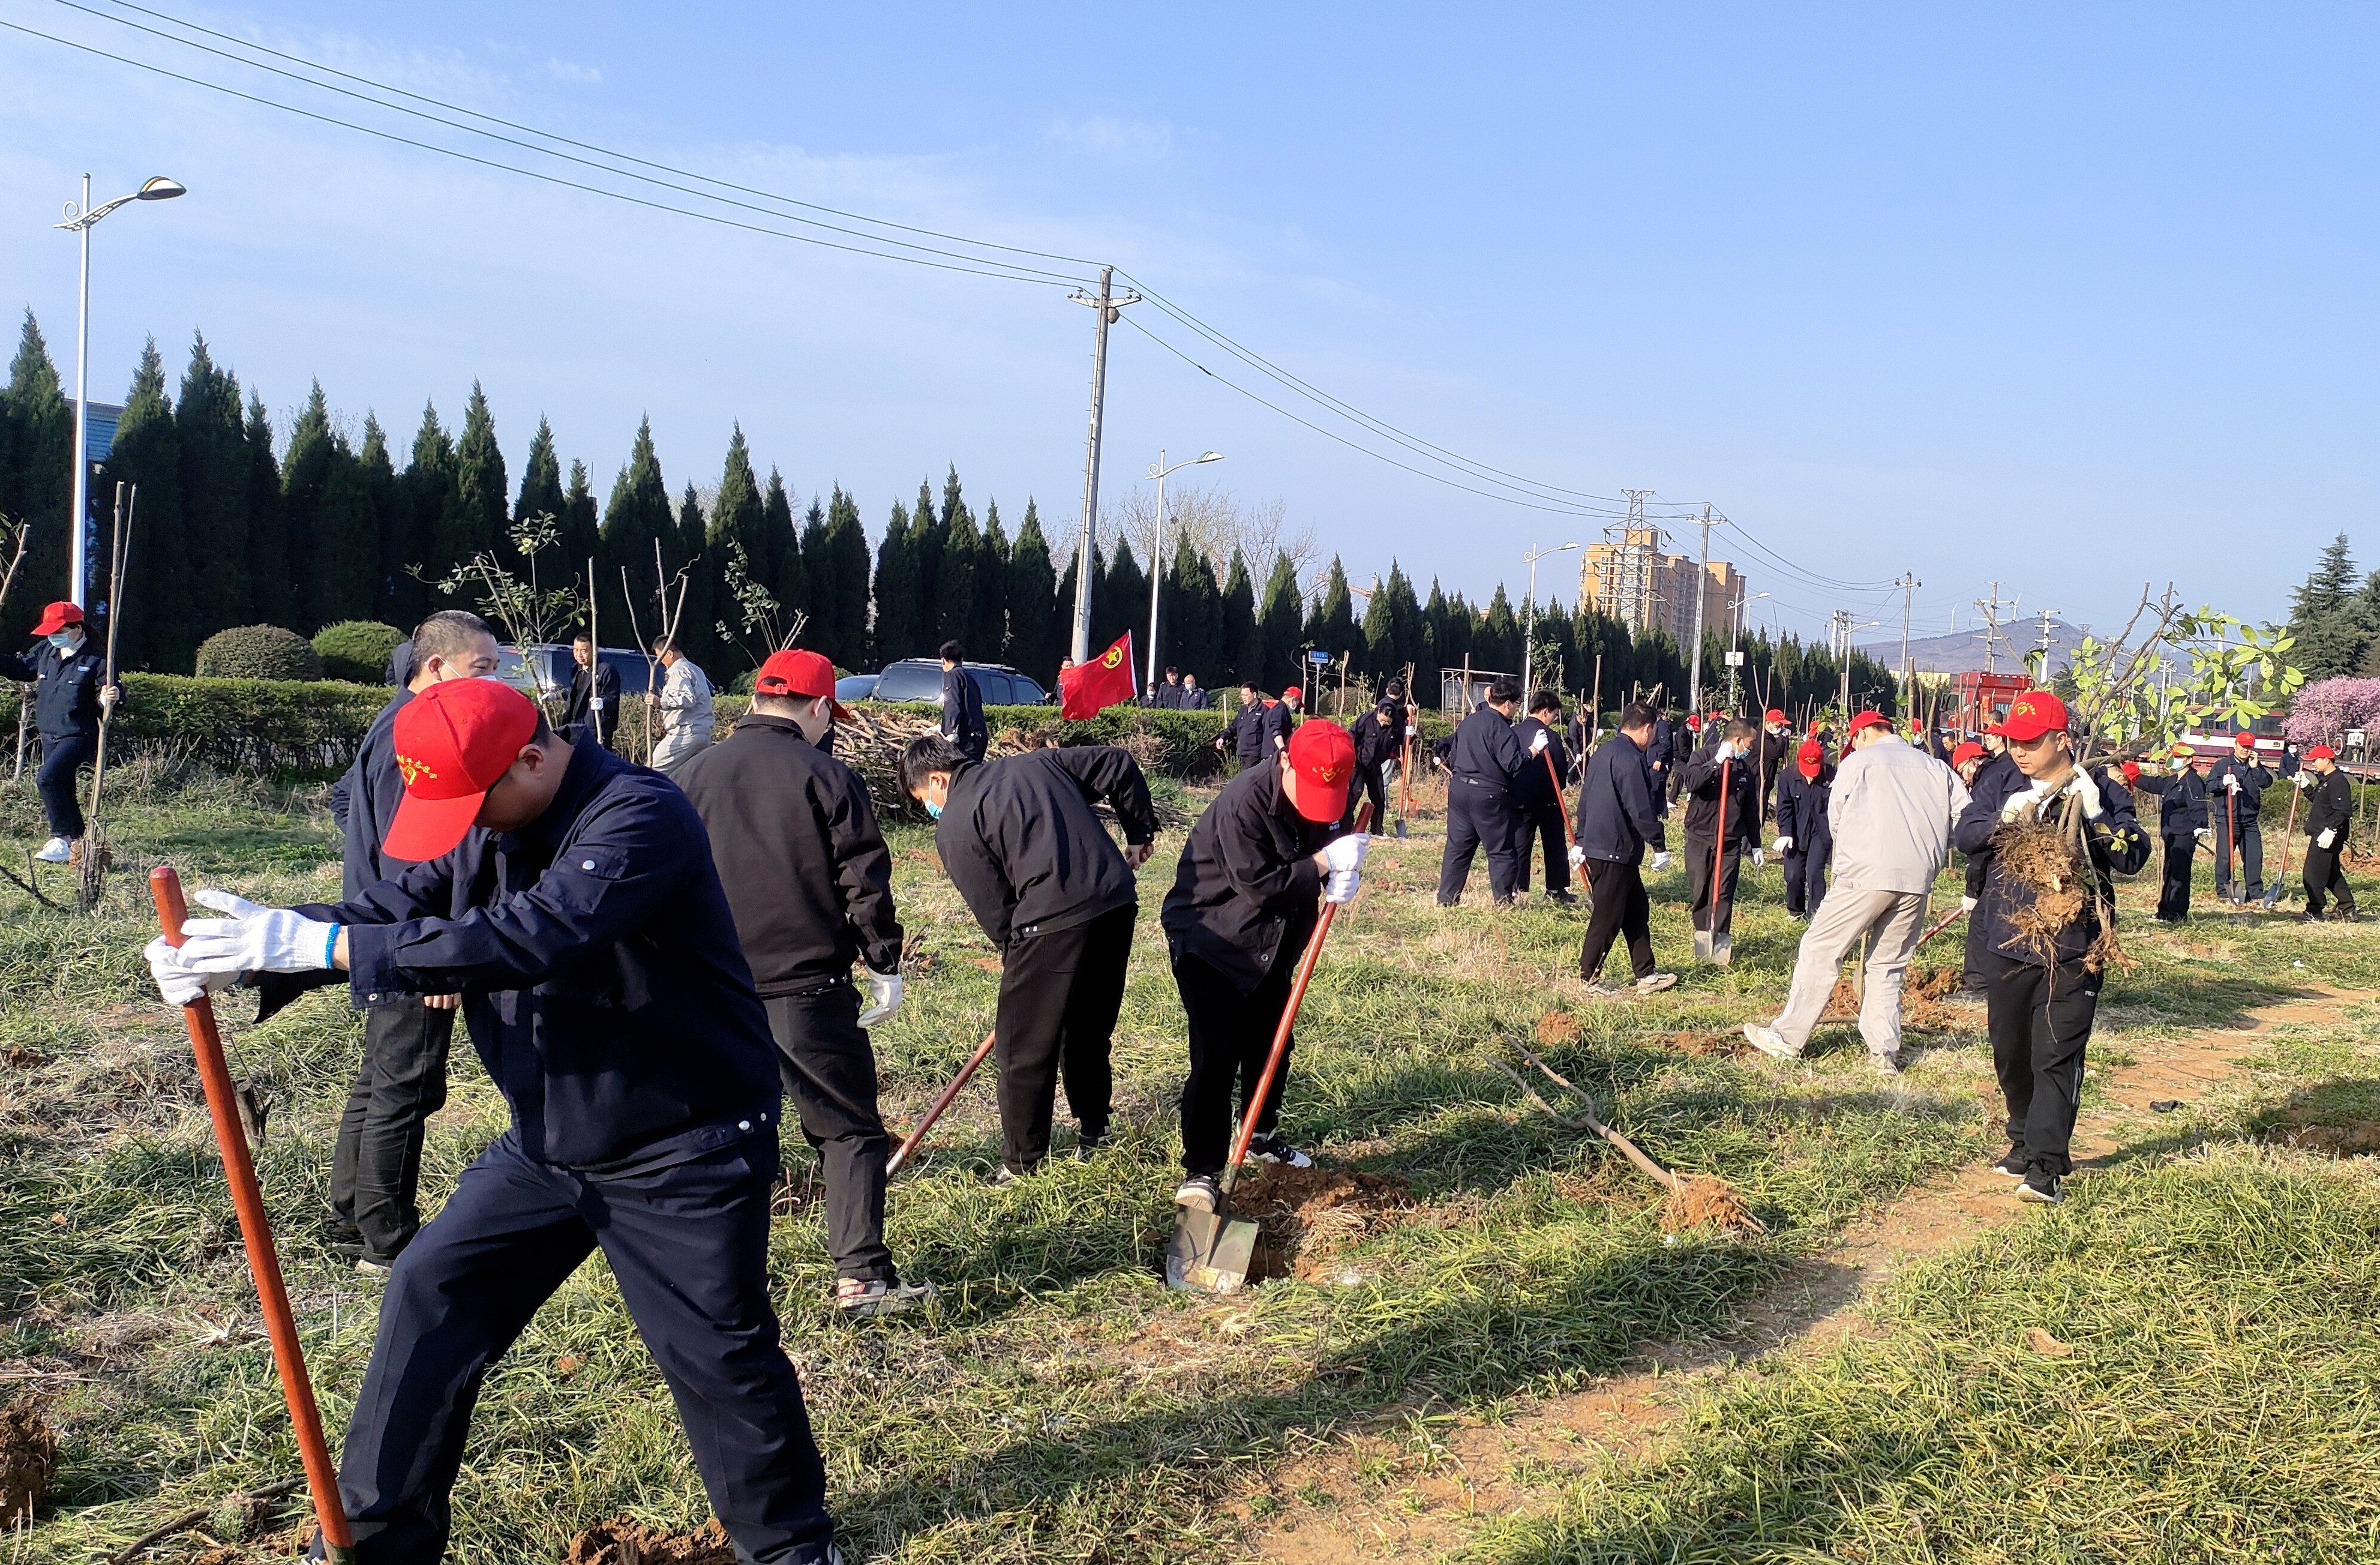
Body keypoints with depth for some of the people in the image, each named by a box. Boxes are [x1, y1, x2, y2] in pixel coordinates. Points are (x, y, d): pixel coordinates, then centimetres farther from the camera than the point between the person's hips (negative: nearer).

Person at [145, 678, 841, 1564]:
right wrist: (253, 948, -22)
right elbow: (390, 907, -3)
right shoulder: (490, 828, 1)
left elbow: (529, 936, -39)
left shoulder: (639, 818, -26)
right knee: (429, 1294, 7)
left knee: (719, 1357, 1)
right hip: (546, 1143, 8)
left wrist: (322, 945, -40)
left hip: (684, 1150, -7)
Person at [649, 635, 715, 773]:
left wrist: (661, 703, -26)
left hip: (686, 733, -10)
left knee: (656, 769, -8)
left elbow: (688, 698, -21)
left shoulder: (678, 670, -7)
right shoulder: (695, 669, 24)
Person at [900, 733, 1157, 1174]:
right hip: (1118, 904, 7)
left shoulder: (954, 827, 2)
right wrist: (1139, 832, 25)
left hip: (1052, 923, -7)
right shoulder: (1038, 762, 19)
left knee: (1025, 1050, 7)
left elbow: (994, 912, -1)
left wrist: (1015, 953, 15)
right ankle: (1095, 1134, 36)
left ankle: (1022, 1167, 15)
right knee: (1090, 1034, 24)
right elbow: (1118, 764, 19)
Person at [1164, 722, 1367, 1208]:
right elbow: (1258, 885, -30)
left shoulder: (1333, 795, -7)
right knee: (1216, 1053, -12)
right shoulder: (1245, 800, -29)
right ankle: (1200, 1170, -5)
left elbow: (1339, 848, 6)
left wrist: (1343, 875, -18)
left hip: (1271, 944, 7)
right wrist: (1323, 864, -26)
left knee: (1271, 1043, 17)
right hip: (1207, 938, -7)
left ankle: (1263, 1135, 38)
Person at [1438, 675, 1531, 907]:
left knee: (1457, 846, 12)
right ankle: (1503, 900, 6)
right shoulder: (1500, 727, -13)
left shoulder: (1468, 722, 13)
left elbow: (1453, 759, 22)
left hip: (1459, 789, 7)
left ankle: (1446, 897, 13)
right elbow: (1512, 763, -22)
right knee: (1501, 850, 3)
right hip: (1489, 794, -7)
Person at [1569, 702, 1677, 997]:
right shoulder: (1631, 759, -18)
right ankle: (1589, 979, 9)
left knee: (1637, 909, 16)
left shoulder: (1602, 752, 13)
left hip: (1596, 845, 10)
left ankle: (1646, 975, 21)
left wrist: (1580, 840, 26)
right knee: (1607, 917, 0)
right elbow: (1641, 810, -21)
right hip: (1617, 851, -10)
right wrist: (1659, 846, -12)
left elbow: (1585, 799, 20)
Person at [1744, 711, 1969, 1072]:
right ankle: (1884, 1051, 9)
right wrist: (1930, 858, 18)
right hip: (1918, 882, 5)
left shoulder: (1859, 761, 5)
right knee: (1888, 966, 14)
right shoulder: (1937, 768, 17)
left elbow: (1836, 821, 8)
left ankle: (1788, 1037, 5)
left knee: (1820, 950, 3)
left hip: (1868, 875, -5)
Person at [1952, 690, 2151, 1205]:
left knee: (2057, 1057, -7)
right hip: (2007, 944, 5)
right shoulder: (2000, 785, 7)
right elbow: (1964, 835, -2)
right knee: (2010, 1052, 15)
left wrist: (2093, 816, -22)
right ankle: (2025, 1142, 33)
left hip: (2073, 950, -4)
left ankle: (2046, 1168, -7)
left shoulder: (2102, 791, -3)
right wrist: (2003, 820, -19)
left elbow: (2134, 858, -10)